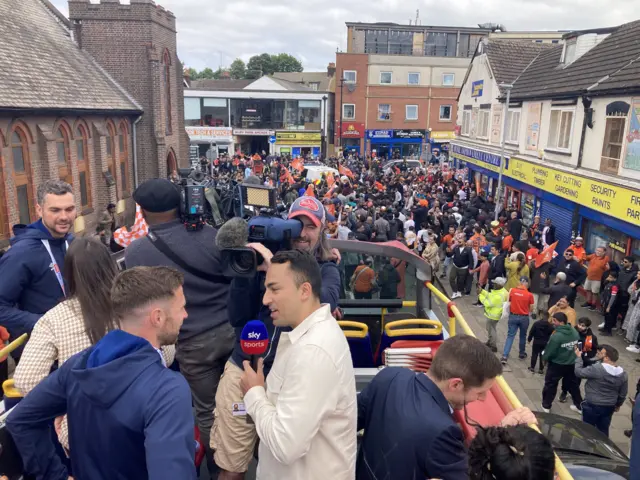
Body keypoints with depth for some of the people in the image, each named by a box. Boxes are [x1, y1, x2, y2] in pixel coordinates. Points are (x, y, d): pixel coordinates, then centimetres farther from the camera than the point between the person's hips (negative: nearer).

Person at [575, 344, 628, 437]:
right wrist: (618, 405, 22)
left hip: (592, 406, -5)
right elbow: (623, 394, 5)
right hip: (609, 407, 5)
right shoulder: (623, 375, -6)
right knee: (603, 429, 21)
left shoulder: (596, 369, -27)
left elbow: (579, 372, -14)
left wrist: (578, 357, -2)